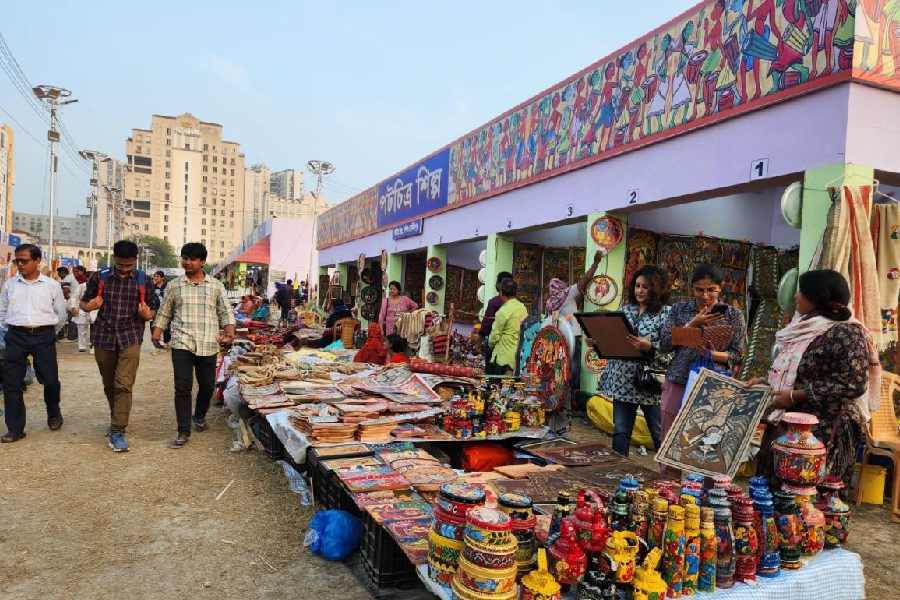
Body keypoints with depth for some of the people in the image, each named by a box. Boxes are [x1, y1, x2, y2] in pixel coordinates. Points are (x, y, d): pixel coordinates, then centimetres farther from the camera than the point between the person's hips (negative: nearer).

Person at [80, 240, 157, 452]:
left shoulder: (143, 281, 1)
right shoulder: (99, 278, 3)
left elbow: (152, 311, 8)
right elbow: (83, 303, 12)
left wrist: (146, 314, -16)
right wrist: (89, 306, -12)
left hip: (130, 339, -2)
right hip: (104, 337, 2)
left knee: (123, 385, -12)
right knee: (109, 385, 15)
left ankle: (117, 432, -8)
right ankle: (117, 418, 36)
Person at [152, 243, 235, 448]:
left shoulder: (216, 286, 6)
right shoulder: (174, 286, 7)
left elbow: (225, 312, 9)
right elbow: (164, 313, 12)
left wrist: (229, 331, -6)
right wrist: (156, 333, 1)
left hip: (208, 345, 1)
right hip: (181, 344, -1)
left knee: (207, 386, 11)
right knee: (182, 387, -6)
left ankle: (200, 416, 39)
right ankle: (184, 432, 3)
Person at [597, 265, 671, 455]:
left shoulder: (665, 313, -4)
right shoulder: (626, 309, 11)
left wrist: (648, 346, -28)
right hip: (623, 380, 5)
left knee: (660, 433, 6)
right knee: (620, 431, 10)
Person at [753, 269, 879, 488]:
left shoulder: (846, 333, -15)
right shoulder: (806, 327, 8)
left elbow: (854, 384, -22)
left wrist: (795, 396, -20)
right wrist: (765, 382, 6)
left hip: (822, 431, -8)